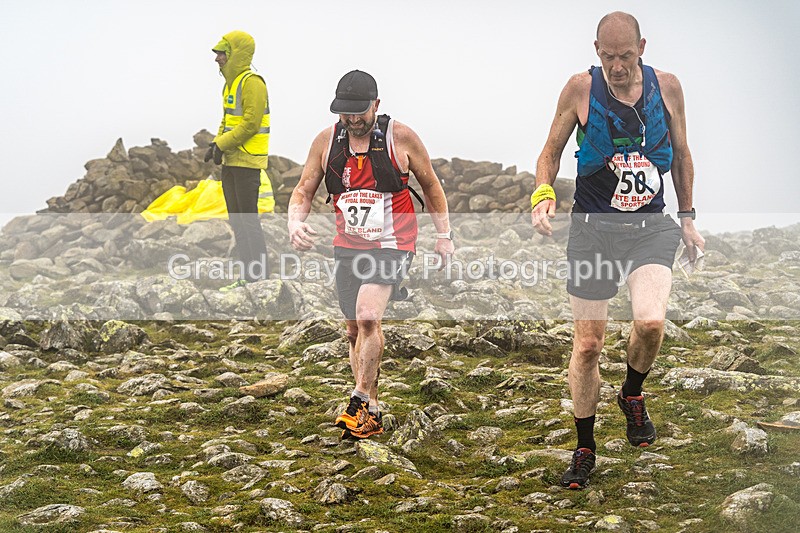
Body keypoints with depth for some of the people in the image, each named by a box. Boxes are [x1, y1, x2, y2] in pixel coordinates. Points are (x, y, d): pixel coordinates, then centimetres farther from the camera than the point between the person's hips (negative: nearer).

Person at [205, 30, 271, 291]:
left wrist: (222, 145, -16)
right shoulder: (230, 83, 17)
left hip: (248, 162, -10)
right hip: (231, 162, 10)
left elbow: (250, 124, -20)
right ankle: (248, 274, 15)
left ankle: (261, 274, -2)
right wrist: (216, 144, 6)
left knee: (249, 219, -8)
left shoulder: (252, 83, -13)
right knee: (236, 220, 10)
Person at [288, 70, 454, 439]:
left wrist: (444, 234, 6)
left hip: (392, 245, -4)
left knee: (368, 315, -24)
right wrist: (295, 221, -15)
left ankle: (360, 401, -13)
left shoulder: (400, 138, -8)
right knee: (355, 329, 8)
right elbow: (304, 190, 6)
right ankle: (371, 414, 18)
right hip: (348, 246, 5)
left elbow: (430, 184, 5)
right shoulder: (326, 141, 0)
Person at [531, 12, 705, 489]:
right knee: (588, 345, 1)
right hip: (593, 226, 0)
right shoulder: (581, 89, -4)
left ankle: (633, 395, 8)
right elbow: (551, 151, 6)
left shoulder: (667, 87, 1)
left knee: (651, 321, -25)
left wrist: (687, 218, 15)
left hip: (651, 226, 1)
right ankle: (585, 449, 20)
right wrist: (543, 193, -12)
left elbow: (681, 155, 15)